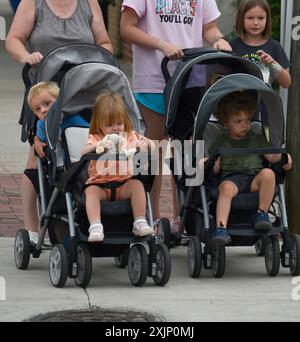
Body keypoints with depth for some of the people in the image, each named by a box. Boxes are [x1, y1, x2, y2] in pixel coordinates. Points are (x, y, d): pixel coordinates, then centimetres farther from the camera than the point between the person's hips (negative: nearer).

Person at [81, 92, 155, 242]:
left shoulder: (130, 137, 13)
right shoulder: (95, 139, 6)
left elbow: (153, 146, 7)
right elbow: (84, 153, -16)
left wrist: (145, 143, -18)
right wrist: (98, 145, -36)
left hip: (124, 184, 2)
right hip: (100, 184, -2)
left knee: (137, 185, -26)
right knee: (91, 190, -31)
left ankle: (140, 223, -25)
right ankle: (95, 227, -41)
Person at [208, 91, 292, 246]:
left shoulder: (257, 139, 24)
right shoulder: (221, 143, 18)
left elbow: (271, 156, 16)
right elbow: (215, 168, 10)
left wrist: (283, 157, -5)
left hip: (254, 177, 2)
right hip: (231, 178, -2)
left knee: (268, 173, -32)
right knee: (226, 188, -38)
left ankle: (262, 214, -21)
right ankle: (220, 227, -48)